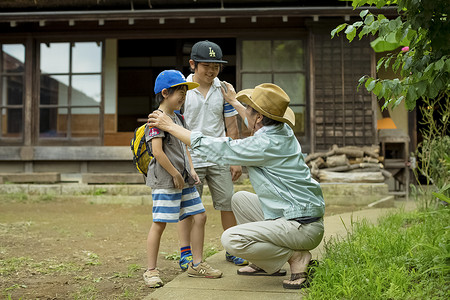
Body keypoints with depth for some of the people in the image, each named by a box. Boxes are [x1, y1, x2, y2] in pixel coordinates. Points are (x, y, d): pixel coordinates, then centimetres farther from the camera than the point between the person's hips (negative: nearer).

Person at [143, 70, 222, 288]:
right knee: (159, 223, -4)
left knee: (199, 217, 8)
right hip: (164, 181, -9)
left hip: (183, 180, 9)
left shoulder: (177, 118, 16)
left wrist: (191, 170, 10)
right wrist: (176, 175, -15)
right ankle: (151, 271, 6)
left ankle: (196, 264, 19)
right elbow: (158, 152, -20)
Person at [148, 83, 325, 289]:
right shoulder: (283, 130, 5)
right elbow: (256, 123, 31)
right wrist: (234, 101, 45)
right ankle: (266, 264, 20)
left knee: (231, 239, -19)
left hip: (303, 228, -10)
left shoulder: (265, 144, -21)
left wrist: (170, 126, -3)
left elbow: (213, 149, -14)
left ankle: (297, 257, -6)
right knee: (239, 199, 20)